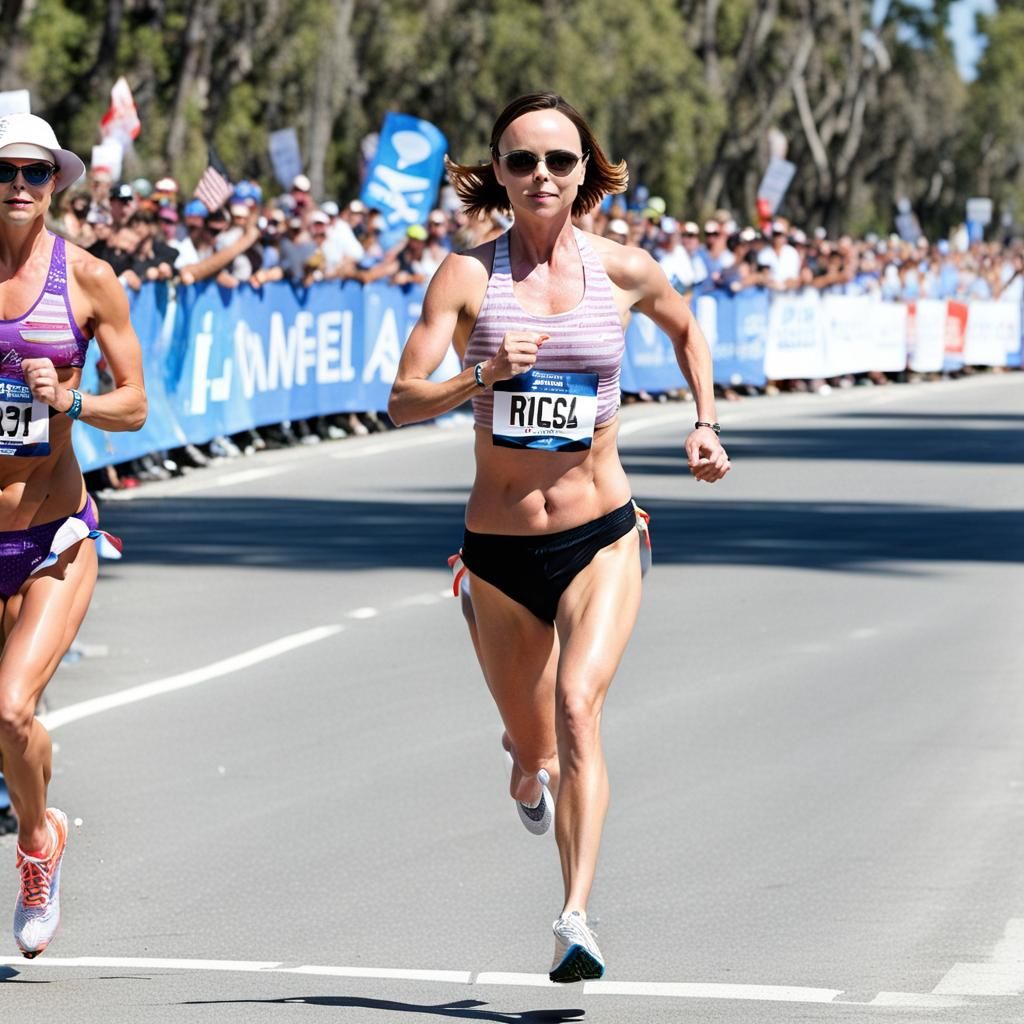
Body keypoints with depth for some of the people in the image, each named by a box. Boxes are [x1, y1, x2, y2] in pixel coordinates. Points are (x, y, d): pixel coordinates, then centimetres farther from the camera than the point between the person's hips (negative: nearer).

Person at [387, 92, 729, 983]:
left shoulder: (625, 270, -2)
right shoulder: (468, 274, -6)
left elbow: (685, 328, 21)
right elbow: (404, 400, -13)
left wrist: (706, 423, 11)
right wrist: (481, 377, -30)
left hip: (600, 538, -1)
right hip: (498, 547, 1)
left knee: (578, 710, -25)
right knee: (532, 750, 16)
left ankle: (577, 919, -31)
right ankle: (532, 768, 55)